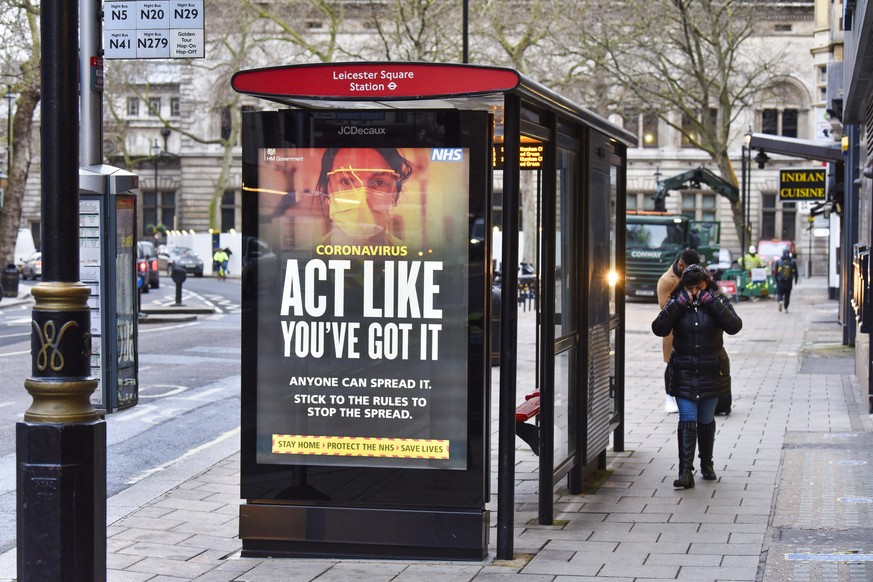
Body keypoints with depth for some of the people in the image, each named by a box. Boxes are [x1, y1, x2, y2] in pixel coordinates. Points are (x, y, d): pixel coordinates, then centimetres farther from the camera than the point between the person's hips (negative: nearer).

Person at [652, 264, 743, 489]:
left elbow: (734, 326, -16)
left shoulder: (718, 302, 0)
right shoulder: (677, 304, 1)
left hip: (712, 371, 0)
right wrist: (678, 304, -17)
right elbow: (659, 329, -12)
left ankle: (707, 463, 30)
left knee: (706, 420, 10)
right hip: (683, 371, 0)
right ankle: (686, 472, -13)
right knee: (687, 421, -8)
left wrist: (712, 302, -19)